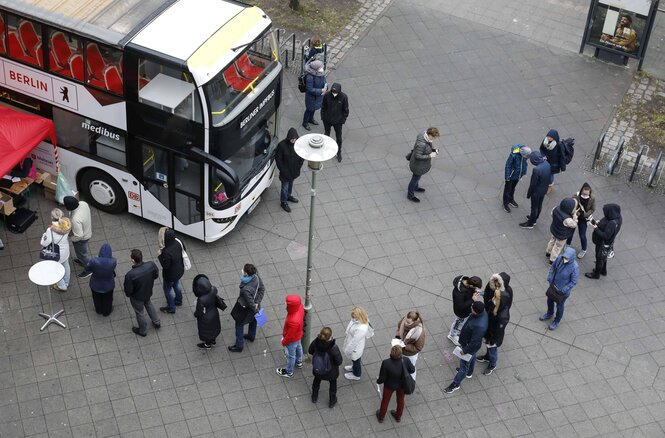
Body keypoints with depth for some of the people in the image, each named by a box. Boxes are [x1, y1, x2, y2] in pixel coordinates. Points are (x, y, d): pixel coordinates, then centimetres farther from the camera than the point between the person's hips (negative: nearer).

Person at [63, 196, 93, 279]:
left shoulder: (75, 220, -45)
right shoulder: (83, 203, -24)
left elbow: (79, 236, -34)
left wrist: (71, 239, -14)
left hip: (81, 238, -7)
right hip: (88, 231, 7)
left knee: (81, 253, 21)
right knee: (85, 249, 35)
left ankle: (88, 270, 44)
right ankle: (83, 260, 62)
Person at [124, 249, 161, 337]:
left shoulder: (130, 275, -41)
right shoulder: (151, 265, -30)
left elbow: (128, 290, -25)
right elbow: (156, 275, -7)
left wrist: (128, 295, -2)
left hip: (137, 297, -4)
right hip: (148, 292, 4)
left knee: (139, 313, 25)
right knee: (148, 304, 37)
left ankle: (142, 331, 51)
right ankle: (156, 322, 55)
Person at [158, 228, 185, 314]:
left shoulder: (167, 252, -40)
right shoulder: (177, 244, -17)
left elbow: (165, 266, -29)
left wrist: (160, 255, -18)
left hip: (171, 275, -7)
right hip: (179, 271, 7)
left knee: (167, 290, 18)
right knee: (176, 284, 34)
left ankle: (171, 308, 37)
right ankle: (178, 300, 56)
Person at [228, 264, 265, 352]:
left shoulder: (246, 289, -44)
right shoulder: (256, 277, -24)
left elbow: (250, 303, -30)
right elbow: (262, 289, -9)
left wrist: (255, 310, -10)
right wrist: (257, 303, -8)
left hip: (246, 308, -7)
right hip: (254, 304, 7)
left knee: (239, 325, 17)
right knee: (253, 319, 32)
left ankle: (239, 346, 35)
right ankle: (251, 336, 60)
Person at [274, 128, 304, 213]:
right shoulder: (282, 145, -27)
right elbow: (278, 158, -16)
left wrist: (299, 165, -4)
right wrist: (283, 170, -15)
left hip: (294, 170, 4)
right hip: (285, 171, -4)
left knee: (291, 183, 28)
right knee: (285, 186, 11)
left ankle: (288, 196, 53)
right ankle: (283, 202, 31)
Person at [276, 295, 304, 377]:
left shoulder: (293, 321, -48)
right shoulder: (300, 306, -27)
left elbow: (290, 335, -30)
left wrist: (284, 342, -9)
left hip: (292, 340, -7)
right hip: (298, 334, 7)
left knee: (290, 355, 19)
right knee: (298, 347, 33)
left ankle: (289, 372, 45)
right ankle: (299, 362, 62)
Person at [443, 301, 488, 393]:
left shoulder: (479, 326, -46)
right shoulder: (482, 311, -22)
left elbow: (475, 343, -33)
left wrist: (465, 350, -19)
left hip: (470, 347, -8)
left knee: (464, 365, 15)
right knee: (472, 357, 34)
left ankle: (456, 384, 37)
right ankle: (469, 372, 62)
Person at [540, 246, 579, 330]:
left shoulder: (574, 267, -34)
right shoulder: (560, 258, -22)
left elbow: (573, 282, -22)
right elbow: (552, 267, -3)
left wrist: (563, 290, -19)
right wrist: (550, 279, -7)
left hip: (564, 291, -5)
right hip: (553, 285, 5)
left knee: (559, 305, 20)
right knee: (550, 300, 28)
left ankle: (557, 321, 47)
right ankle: (549, 314, 58)